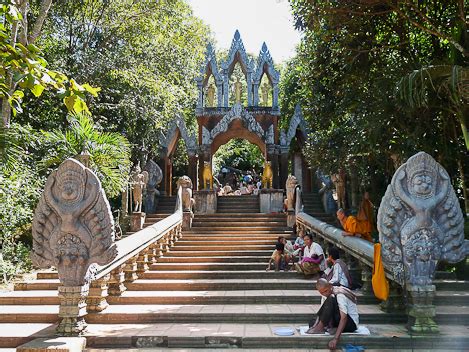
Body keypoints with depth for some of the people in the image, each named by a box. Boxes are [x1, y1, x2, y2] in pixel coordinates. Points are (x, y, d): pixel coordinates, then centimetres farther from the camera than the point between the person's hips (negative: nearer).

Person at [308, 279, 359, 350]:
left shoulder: (340, 295, -25)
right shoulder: (326, 295, 0)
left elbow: (344, 318, -34)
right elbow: (322, 313, -1)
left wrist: (336, 339, -42)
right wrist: (315, 325, -20)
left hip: (351, 323, -8)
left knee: (330, 300, -32)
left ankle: (320, 328, -27)